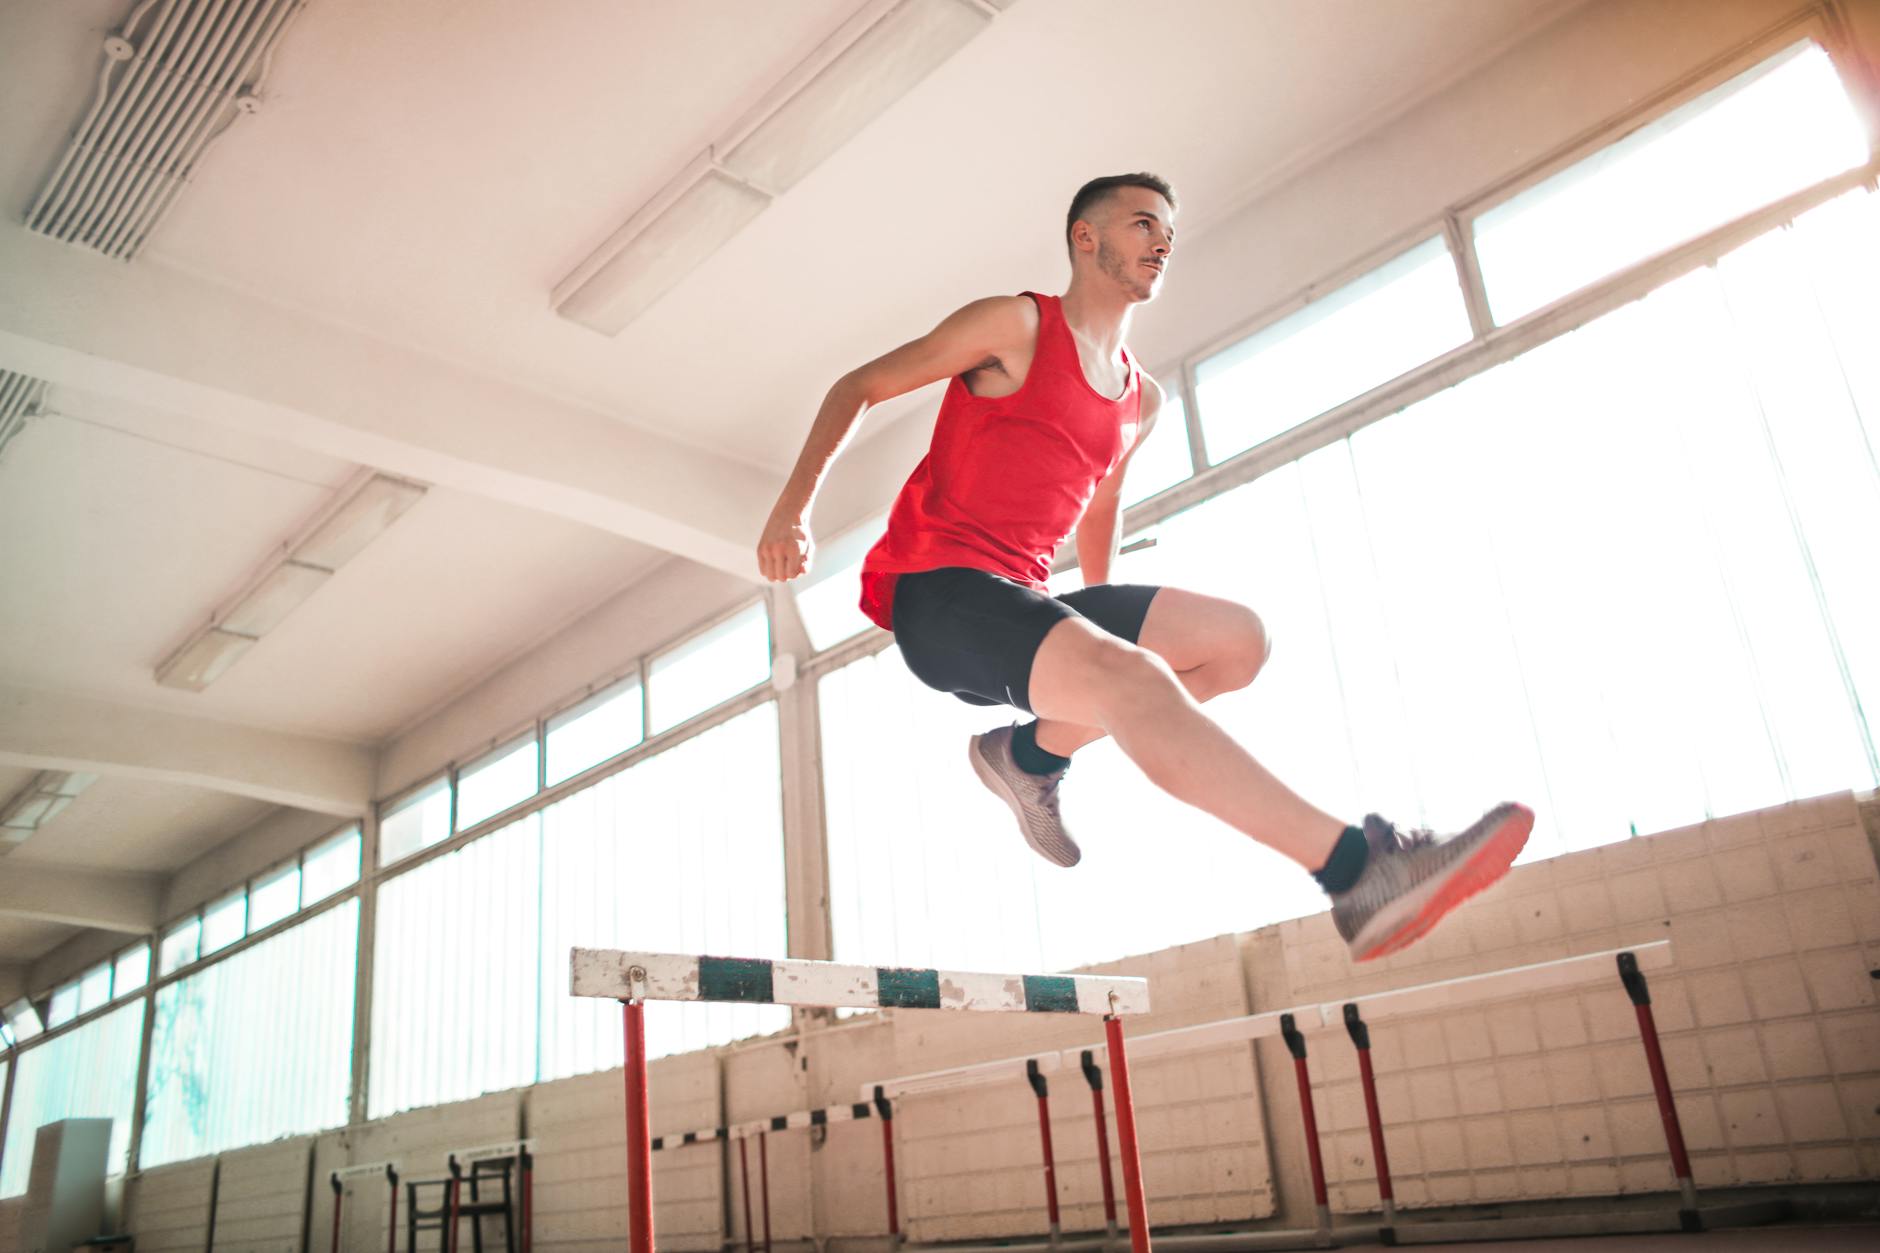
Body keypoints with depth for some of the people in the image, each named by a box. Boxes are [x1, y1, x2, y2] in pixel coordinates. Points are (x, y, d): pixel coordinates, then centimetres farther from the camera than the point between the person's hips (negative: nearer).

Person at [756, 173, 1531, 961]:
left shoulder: (1140, 401, 19)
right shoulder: (1016, 326, 0)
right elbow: (860, 387, 2)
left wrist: (1104, 623, 32)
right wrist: (794, 504, -9)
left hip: (1022, 601, 8)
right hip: (934, 591, -8)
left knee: (1238, 639, -5)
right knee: (1132, 678, -32)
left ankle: (1033, 752, 1)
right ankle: (1358, 871, -38)